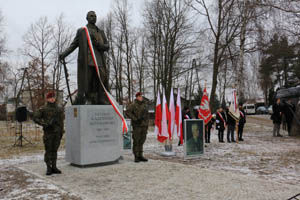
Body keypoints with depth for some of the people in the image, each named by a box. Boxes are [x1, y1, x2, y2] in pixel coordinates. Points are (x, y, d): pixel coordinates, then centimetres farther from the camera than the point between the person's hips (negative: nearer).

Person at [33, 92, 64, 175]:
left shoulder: (59, 109, 9)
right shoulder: (44, 109, -3)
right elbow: (35, 118, -3)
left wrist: (61, 131, 12)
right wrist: (44, 124, -14)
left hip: (57, 133, 3)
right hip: (48, 132, -3)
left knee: (55, 150, 8)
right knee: (48, 150, 1)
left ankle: (54, 167, 15)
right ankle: (48, 168, 9)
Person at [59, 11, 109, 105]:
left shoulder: (101, 32, 22)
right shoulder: (81, 31, 14)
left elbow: (107, 47, 14)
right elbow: (73, 45, 8)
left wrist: (98, 44, -6)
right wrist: (64, 54, -8)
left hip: (99, 64, 3)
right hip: (86, 63, -3)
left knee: (101, 89, -3)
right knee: (84, 89, -9)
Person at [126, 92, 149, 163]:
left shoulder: (144, 105, 12)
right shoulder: (133, 105, -4)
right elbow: (127, 112, -12)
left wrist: (147, 124, 13)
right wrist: (135, 119, -16)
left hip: (144, 125, 5)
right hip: (137, 126, -5)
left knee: (142, 141, 8)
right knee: (136, 141, -3)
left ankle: (140, 156, 15)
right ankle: (136, 157, 4)